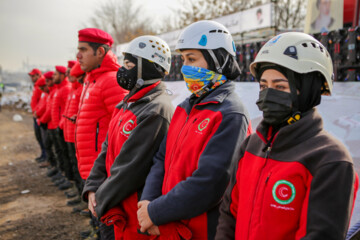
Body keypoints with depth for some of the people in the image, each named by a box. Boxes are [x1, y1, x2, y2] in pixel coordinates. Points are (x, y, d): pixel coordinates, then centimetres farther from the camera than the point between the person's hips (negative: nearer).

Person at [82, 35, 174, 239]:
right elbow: (108, 148, 9)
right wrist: (93, 188, 0)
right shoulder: (129, 103, 8)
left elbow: (131, 167, -24)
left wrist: (102, 201, -12)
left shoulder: (155, 111, -24)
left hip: (137, 213, -8)